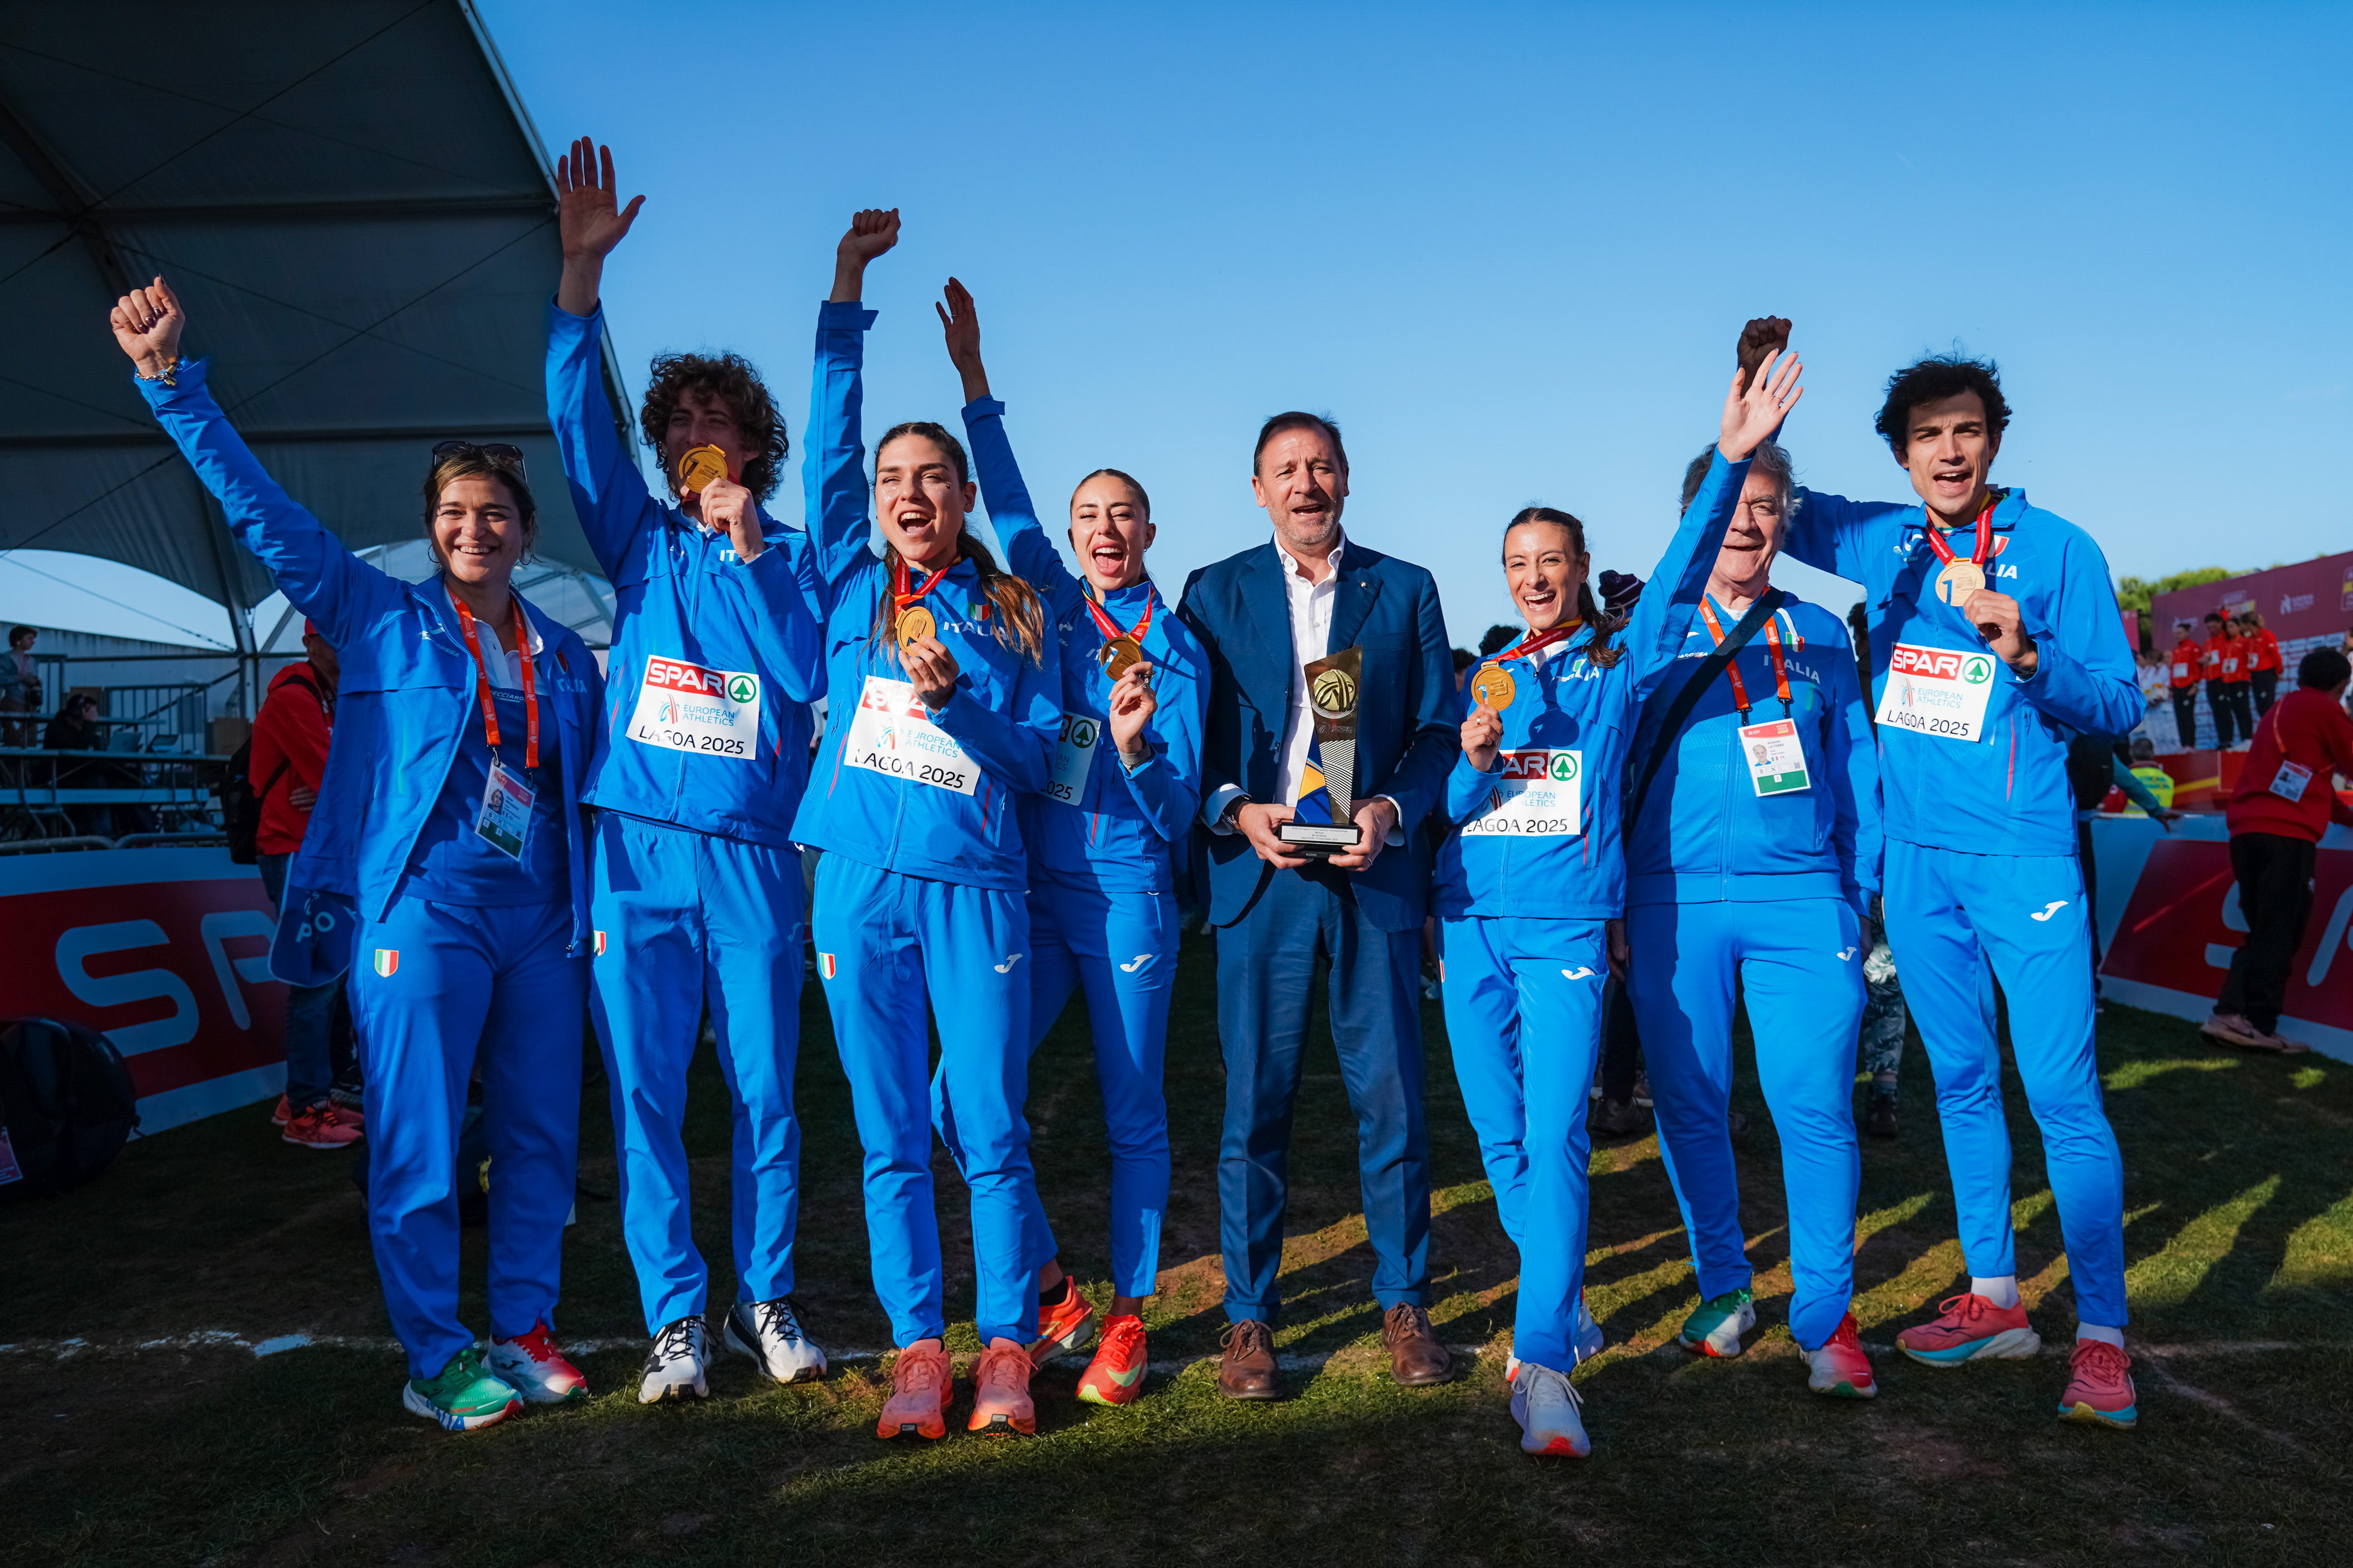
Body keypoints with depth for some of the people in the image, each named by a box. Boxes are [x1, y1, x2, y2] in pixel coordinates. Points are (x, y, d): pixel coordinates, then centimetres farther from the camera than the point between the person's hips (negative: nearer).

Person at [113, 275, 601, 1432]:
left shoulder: (565, 657, 14)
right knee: (418, 1148, -1)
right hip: (425, 911, -4)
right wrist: (171, 382, -8)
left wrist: (595, 914, 10)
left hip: (543, 918, 4)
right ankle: (435, 1360, 13)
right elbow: (260, 509, 0)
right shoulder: (380, 620, 5)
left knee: (541, 1136, 9)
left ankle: (522, 1330, 24)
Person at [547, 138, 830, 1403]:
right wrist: (582, 265, -7)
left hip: (752, 857, -1)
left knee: (764, 1093, 3)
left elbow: (807, 674, -4)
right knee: (645, 1096, 2)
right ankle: (675, 1318, 13)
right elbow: (575, 411, 1)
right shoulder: (640, 538, 13)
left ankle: (766, 1301, 18)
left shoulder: (790, 555, 10)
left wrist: (750, 550, -7)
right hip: (637, 852, 1)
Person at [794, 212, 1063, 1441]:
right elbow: (831, 438, 3)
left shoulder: (1015, 615, 9)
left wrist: (956, 698, -12)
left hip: (976, 887, -1)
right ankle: (917, 1351, 17)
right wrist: (846, 289, 0)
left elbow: (1040, 759, 5)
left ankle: (1005, 1346, 14)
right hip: (861, 882, 2)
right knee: (891, 1136, 6)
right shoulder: (851, 585, 11)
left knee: (991, 1130, 0)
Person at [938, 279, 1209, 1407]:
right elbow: (1007, 505, 2)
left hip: (1128, 898, -2)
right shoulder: (1051, 605, 9)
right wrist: (974, 381, -2)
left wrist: (1137, 745, -22)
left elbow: (1175, 809, -3)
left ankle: (1129, 1317, 20)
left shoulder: (1178, 652, 1)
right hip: (1032, 889, 3)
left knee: (1132, 1112, 5)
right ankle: (1051, 1295, 13)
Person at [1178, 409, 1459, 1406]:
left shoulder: (1406, 591, 12)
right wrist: (1237, 811, -11)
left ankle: (1403, 1305, 20)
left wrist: (1392, 809, -10)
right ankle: (1248, 1316, 15)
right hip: (1259, 873, 0)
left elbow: (1439, 728, 8)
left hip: (1376, 870, 1)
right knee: (1255, 1103, 2)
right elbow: (1188, 734, 7)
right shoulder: (1213, 593, 11)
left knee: (1391, 1098, 4)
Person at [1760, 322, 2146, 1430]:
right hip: (1916, 858, 5)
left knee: (2063, 1093, -6)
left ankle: (2103, 1337, 3)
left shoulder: (2056, 548, -3)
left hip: (2024, 857, -4)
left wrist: (2028, 653, -22)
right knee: (1961, 1082, 12)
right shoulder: (1882, 542, 7)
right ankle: (1993, 1299, 24)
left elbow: (2120, 704, -3)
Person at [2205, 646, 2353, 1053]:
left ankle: (2229, 1014, -1)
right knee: (2278, 933, -8)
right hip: (2285, 833, -8)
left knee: (2264, 931, 10)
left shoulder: (2280, 710, 26)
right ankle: (2259, 1026, -11)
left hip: (2248, 828, 8)